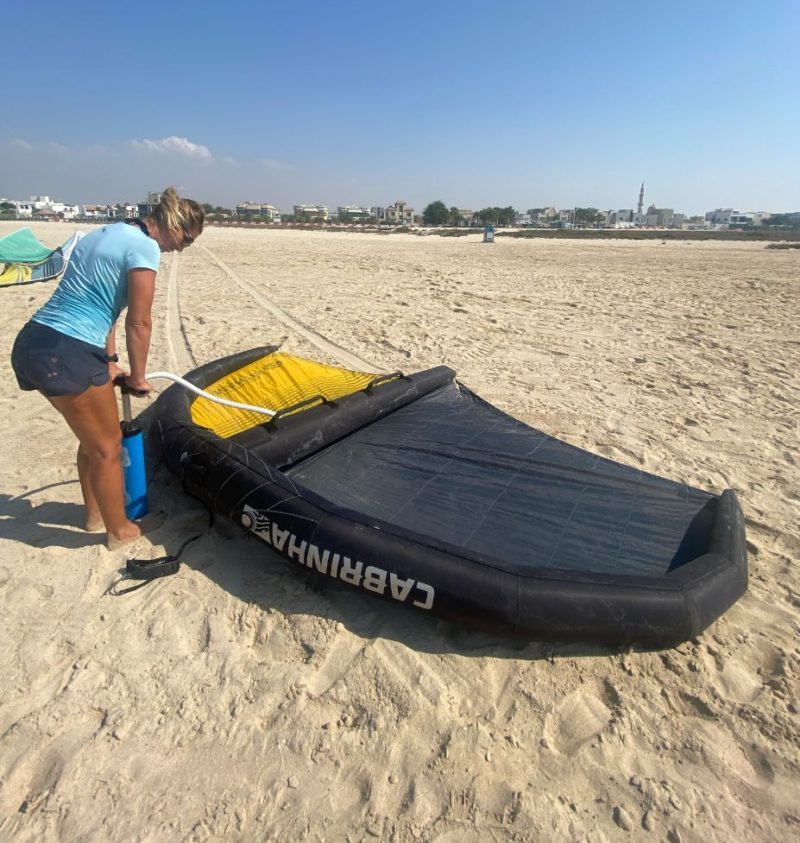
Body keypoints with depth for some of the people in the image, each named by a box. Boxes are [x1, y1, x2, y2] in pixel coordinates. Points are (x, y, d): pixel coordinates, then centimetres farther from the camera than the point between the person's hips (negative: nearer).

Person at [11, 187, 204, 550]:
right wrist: (138, 378, 2)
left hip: (33, 343, 10)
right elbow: (138, 323, -11)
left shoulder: (109, 233, 18)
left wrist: (110, 362, 16)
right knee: (107, 445, 8)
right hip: (66, 355, -10)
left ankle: (95, 512, 41)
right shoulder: (145, 248, -12)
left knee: (94, 437, 24)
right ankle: (119, 530, 26)